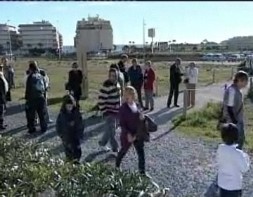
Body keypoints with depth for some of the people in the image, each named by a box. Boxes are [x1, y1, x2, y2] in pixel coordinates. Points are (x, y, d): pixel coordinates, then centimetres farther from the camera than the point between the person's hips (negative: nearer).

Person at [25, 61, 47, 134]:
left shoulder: (30, 77, -11)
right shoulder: (41, 76, 3)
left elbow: (28, 89, -11)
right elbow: (45, 87, 8)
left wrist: (26, 98, -4)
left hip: (32, 98, -4)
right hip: (41, 98, 4)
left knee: (31, 114, 8)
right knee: (42, 114, 12)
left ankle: (32, 129, 12)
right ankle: (44, 128, 18)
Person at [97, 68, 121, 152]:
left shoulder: (117, 84, 6)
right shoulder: (106, 86, -18)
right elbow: (101, 100, -19)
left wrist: (120, 108, 18)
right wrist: (104, 111, -19)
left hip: (117, 111, 8)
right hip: (109, 112, -8)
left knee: (109, 129, 18)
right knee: (111, 131, -2)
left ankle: (102, 143, 36)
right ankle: (115, 149, 10)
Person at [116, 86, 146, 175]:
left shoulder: (136, 104, -2)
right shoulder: (123, 108, -20)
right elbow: (122, 123, -18)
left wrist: (141, 117, -11)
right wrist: (128, 134, -25)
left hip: (138, 134, 5)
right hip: (127, 135, -5)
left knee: (141, 153, 8)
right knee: (123, 151, 19)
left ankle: (142, 172, 22)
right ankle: (117, 166, 46)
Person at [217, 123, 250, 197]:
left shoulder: (220, 148, -10)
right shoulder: (238, 153, -27)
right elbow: (244, 169, -14)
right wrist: (246, 157, 1)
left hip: (222, 183, 6)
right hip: (234, 185, -5)